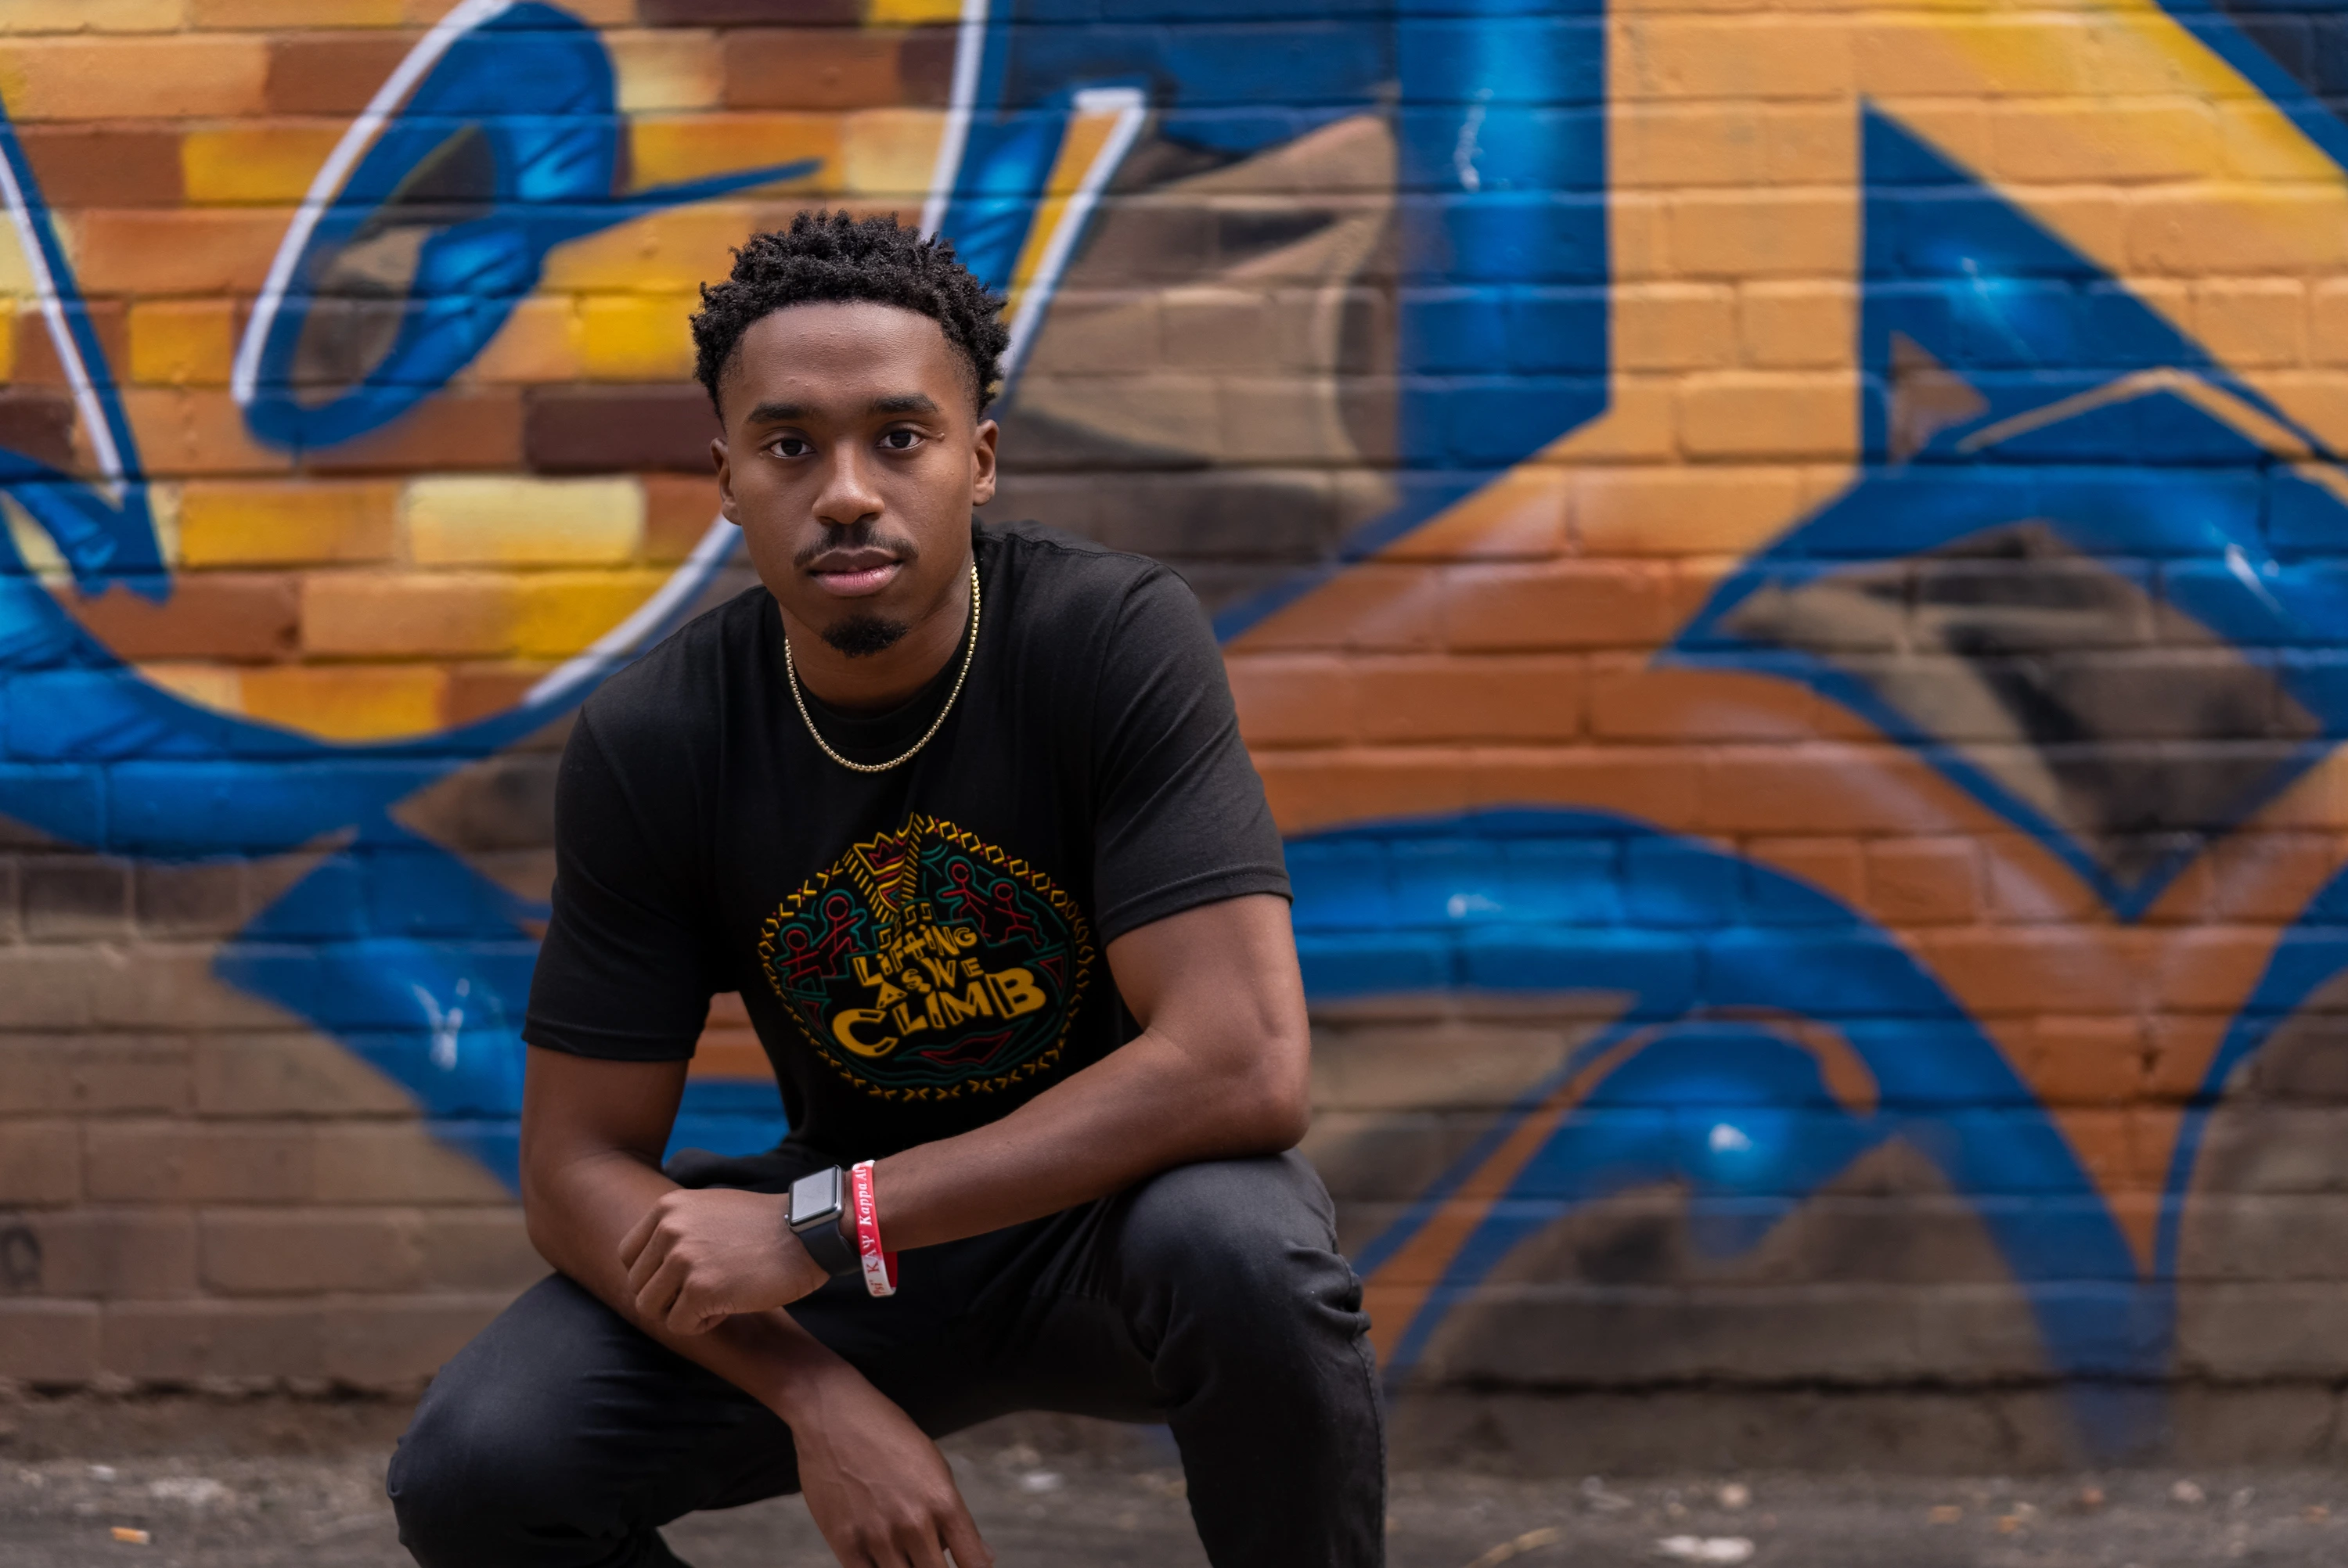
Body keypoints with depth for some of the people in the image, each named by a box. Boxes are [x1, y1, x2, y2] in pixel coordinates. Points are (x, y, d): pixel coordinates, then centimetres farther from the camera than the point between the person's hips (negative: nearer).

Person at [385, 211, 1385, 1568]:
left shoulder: (1119, 639, -22)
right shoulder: (650, 744, -13)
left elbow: (1244, 1063, -31)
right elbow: (580, 1162, -9)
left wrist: (822, 1224, -30)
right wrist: (817, 1399, -27)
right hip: (842, 1255, 3)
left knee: (1239, 1247, -38)